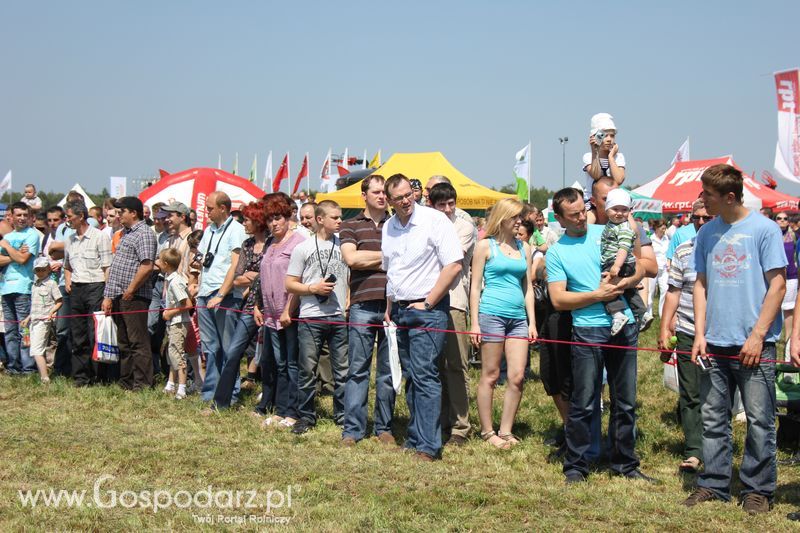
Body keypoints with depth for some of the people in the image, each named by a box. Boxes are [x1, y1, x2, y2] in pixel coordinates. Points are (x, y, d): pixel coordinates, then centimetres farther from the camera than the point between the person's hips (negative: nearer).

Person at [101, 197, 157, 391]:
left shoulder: (144, 234, -10)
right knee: (124, 342, 14)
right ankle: (126, 381, 21)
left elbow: (147, 266, -22)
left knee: (138, 342, -6)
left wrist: (130, 290, -18)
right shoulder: (127, 233, 21)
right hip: (119, 297, 10)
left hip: (134, 297, -10)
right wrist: (109, 296, 18)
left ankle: (142, 384, -3)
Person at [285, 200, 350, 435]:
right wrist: (313, 288, -11)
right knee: (308, 370, 2)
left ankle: (342, 415, 15)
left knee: (343, 370, 4)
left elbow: (352, 278, 18)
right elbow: (290, 284, 3)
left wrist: (349, 301, 3)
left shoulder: (344, 245, 9)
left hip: (340, 318, 2)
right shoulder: (303, 248, 3)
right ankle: (306, 416, 13)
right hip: (311, 318, -2)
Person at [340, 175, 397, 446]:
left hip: (392, 305, 1)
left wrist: (368, 259, -4)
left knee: (388, 370, 6)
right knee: (358, 369, 0)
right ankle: (353, 429, 5)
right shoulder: (350, 226, 10)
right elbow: (351, 258, -6)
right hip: (362, 305, -1)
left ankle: (384, 427, 14)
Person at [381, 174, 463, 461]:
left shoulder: (435, 220, -10)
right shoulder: (388, 227, 11)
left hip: (427, 310, -7)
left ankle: (428, 445, -9)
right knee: (410, 377, 11)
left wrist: (427, 303, -13)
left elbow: (454, 265, -14)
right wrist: (389, 308, 17)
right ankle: (414, 439, 19)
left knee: (425, 376, -11)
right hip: (400, 309, 7)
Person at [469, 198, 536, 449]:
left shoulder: (524, 248, 14)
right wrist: (474, 323, -6)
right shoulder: (485, 246, 1)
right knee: (490, 375, 1)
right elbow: (475, 286, 0)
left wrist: (532, 321, 10)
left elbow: (527, 287, 17)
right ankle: (487, 431, 10)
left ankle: (505, 430, 10)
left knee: (517, 376, -1)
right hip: (492, 313, -5)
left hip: (518, 316, 5)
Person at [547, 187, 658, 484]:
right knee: (584, 404, -3)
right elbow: (559, 300, -7)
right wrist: (598, 295, -13)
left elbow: (639, 268, 11)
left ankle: (625, 465, 22)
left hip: (624, 327, 3)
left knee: (626, 402, 10)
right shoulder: (556, 253, 1)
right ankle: (576, 467, 9)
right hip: (588, 332, -3)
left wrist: (626, 282, -10)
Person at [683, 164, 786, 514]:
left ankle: (758, 489, 12)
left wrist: (757, 335, -12)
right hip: (714, 344, 5)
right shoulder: (706, 233, 9)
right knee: (713, 419, 9)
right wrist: (700, 334, 4)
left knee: (759, 421, 1)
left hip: (755, 345, -4)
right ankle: (714, 484, 19)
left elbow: (777, 285, -6)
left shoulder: (764, 229, -5)